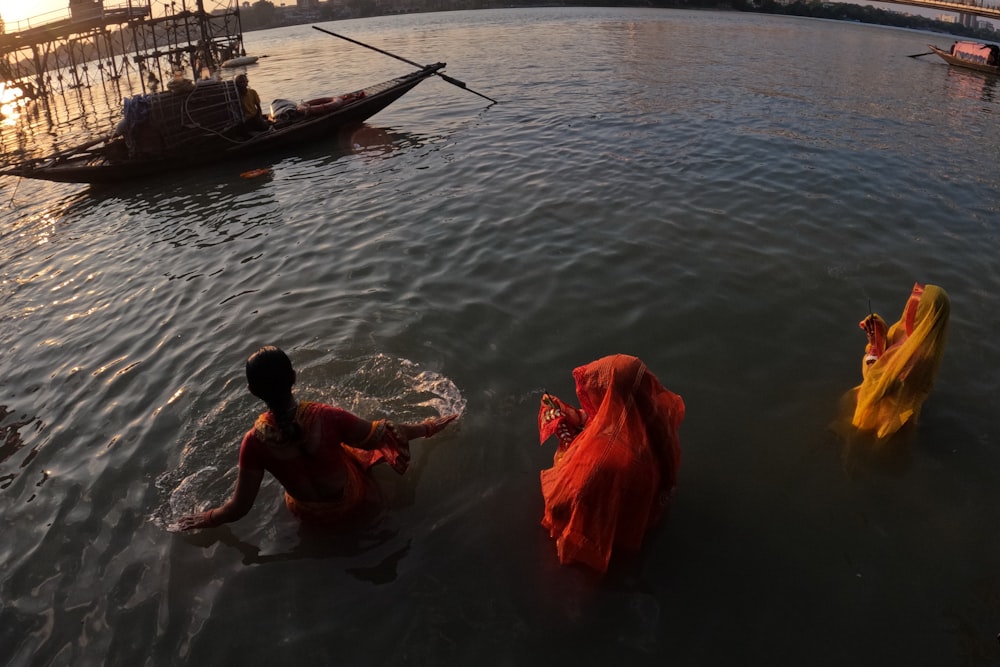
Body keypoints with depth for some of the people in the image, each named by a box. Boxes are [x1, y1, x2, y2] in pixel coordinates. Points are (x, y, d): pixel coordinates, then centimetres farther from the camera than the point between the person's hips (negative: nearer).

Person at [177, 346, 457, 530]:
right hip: (351, 501, -2)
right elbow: (380, 435, -18)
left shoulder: (255, 442, -28)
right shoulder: (326, 417, -34)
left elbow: (239, 507, -17)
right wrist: (427, 428, -1)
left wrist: (204, 519, 4)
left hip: (308, 513, 3)